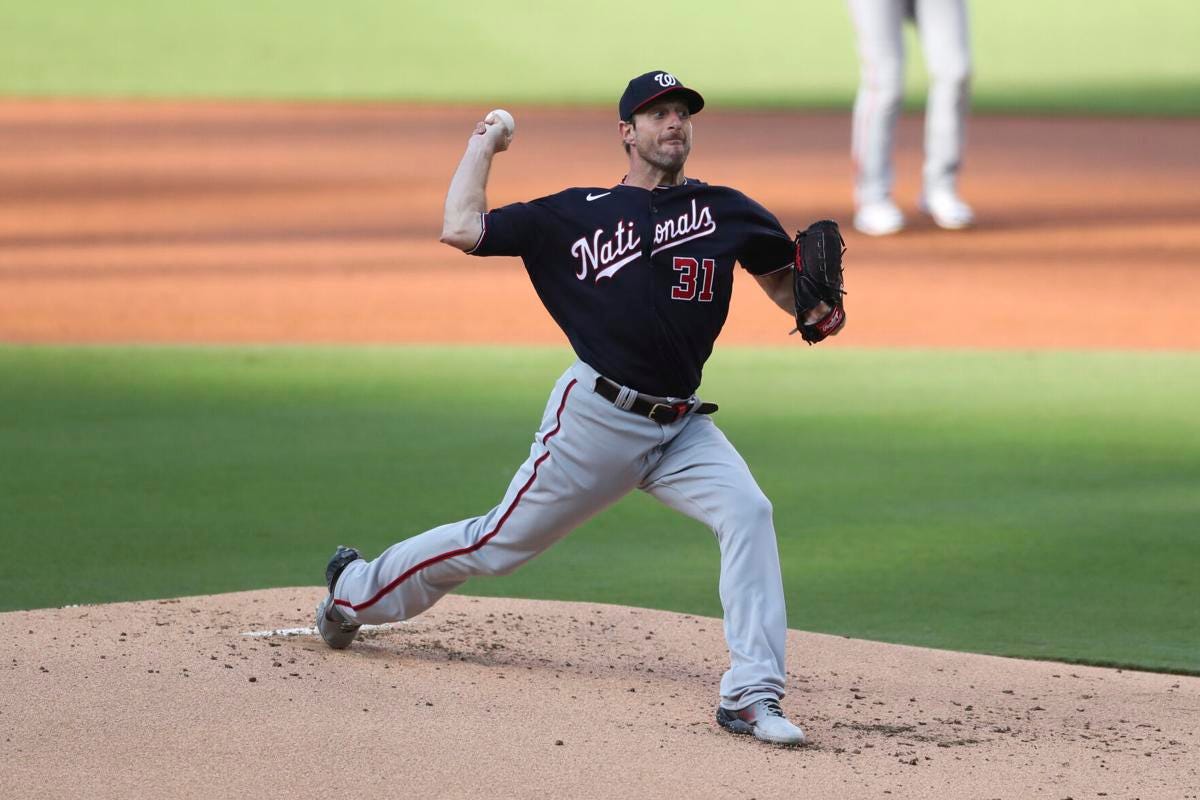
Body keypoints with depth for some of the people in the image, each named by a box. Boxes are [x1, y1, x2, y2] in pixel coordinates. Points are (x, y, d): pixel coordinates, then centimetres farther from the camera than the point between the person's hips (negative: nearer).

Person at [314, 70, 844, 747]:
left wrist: (818, 310, -12)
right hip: (597, 417, -2)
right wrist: (482, 145, 8)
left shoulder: (724, 210, 8)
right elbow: (463, 230, -3)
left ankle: (752, 695, -23)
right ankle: (357, 591, 29)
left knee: (748, 513, -23)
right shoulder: (577, 214, 2)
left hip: (683, 427, 2)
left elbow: (786, 283, 11)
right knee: (502, 543, 5)